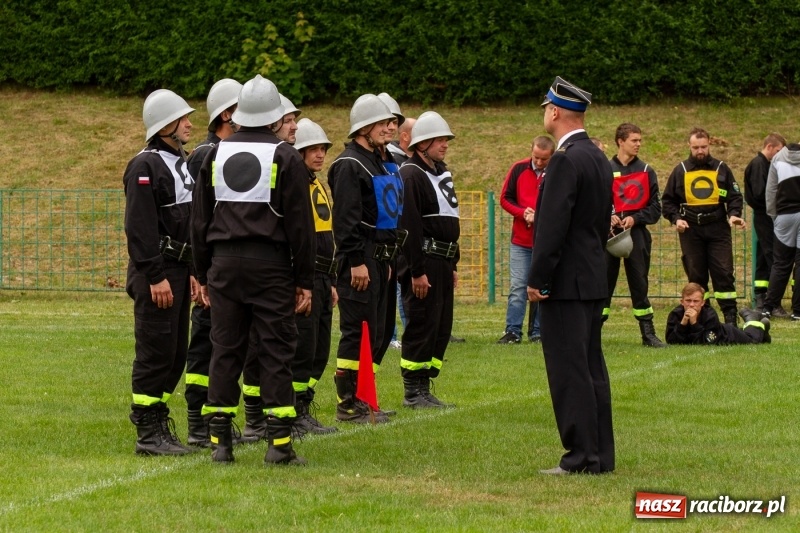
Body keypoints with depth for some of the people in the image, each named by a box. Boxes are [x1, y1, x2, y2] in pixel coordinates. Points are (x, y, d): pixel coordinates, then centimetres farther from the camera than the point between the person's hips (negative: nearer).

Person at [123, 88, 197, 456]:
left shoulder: (182, 164, 17)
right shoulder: (145, 166, -12)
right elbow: (139, 227, -18)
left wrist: (192, 271, 17)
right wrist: (156, 277, -21)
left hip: (179, 270, 9)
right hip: (156, 273, -9)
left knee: (175, 353, 11)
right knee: (155, 352, -7)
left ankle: (158, 424, 18)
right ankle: (148, 434, -4)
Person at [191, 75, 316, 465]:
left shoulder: (217, 154, 8)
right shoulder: (285, 158, -3)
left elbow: (199, 220, 10)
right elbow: (300, 224, -5)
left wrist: (203, 274, 16)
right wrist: (304, 280, 0)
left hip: (225, 263, 3)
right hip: (271, 265, -3)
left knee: (225, 350, 6)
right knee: (276, 351, -1)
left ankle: (220, 442, 4)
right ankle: (279, 443, -5)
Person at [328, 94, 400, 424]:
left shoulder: (378, 163, 19)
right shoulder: (349, 165, -12)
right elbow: (345, 219, -19)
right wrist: (356, 262, -22)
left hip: (380, 258, 10)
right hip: (361, 260, -10)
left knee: (377, 331, 11)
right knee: (357, 331, -8)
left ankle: (362, 399, 17)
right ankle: (347, 405, -5)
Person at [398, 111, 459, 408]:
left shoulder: (441, 174, 18)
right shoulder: (411, 175, -13)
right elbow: (409, 227, -18)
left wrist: (453, 266, 22)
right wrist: (417, 271, -22)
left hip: (443, 262, 10)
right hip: (425, 261, -10)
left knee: (441, 327, 10)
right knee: (422, 325, -7)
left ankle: (424, 388, 16)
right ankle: (413, 392, -1)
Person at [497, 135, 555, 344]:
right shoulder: (519, 169, 0)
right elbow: (505, 198, 5)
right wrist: (523, 213, -12)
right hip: (520, 241, 1)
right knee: (518, 287, -1)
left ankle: (537, 332, 10)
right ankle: (512, 332, 1)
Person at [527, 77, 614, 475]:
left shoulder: (566, 160, -16)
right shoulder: (599, 159, 14)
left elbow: (553, 225, -20)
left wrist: (537, 278, -17)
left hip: (565, 282, -10)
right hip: (594, 279, 10)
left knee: (569, 371, -7)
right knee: (591, 368, 12)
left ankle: (582, 456, -8)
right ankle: (601, 455, 14)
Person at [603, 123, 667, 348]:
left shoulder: (646, 172, 7)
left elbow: (655, 209, 6)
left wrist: (635, 218, -10)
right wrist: (608, 216, -15)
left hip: (636, 235, 1)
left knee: (639, 284, 4)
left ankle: (648, 333, 8)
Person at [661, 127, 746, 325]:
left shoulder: (721, 169, 7)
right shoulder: (680, 171, 8)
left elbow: (734, 196, 8)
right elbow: (667, 200, 13)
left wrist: (734, 214, -10)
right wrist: (676, 218, -4)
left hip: (718, 229, -1)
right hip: (691, 231, 1)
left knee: (724, 273, -6)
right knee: (696, 276, 4)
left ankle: (731, 317, -5)